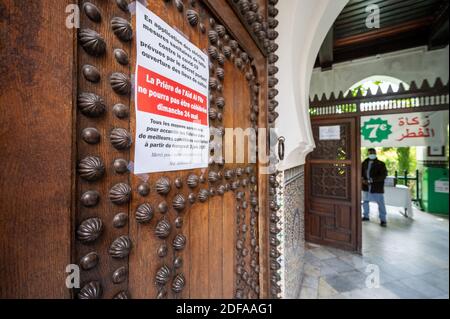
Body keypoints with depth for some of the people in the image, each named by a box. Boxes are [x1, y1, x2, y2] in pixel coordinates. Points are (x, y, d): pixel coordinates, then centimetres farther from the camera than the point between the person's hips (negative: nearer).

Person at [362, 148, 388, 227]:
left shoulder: (381, 164, -6)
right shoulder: (364, 163, 5)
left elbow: (384, 175, -14)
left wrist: (372, 180, -23)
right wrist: (363, 179, -9)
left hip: (377, 188, -4)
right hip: (366, 187, 4)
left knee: (381, 204, 1)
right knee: (365, 202, 14)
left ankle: (383, 220, 13)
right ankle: (366, 216, 30)